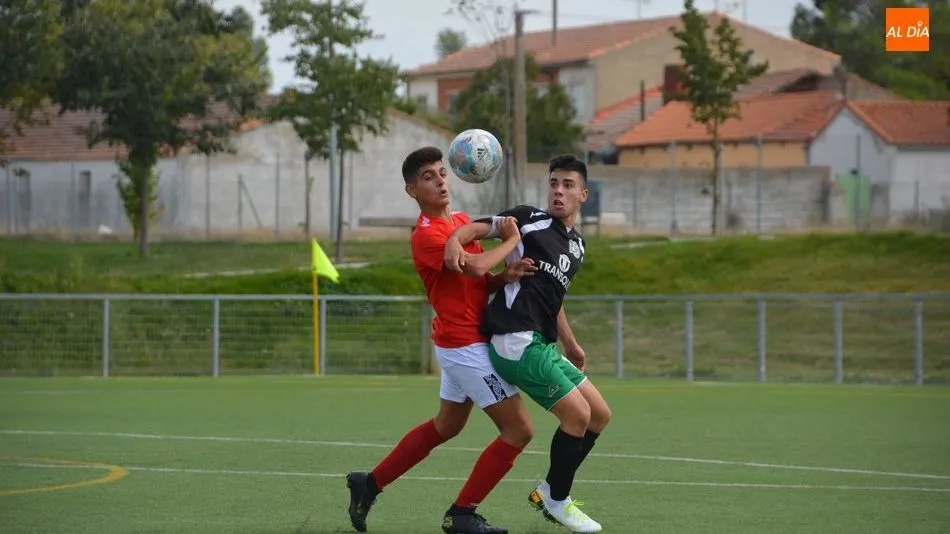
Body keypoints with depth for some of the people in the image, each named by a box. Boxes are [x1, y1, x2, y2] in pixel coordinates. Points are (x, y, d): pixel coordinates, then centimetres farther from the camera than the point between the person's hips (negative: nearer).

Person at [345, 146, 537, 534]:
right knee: (518, 430, -7)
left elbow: (482, 281, 11)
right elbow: (475, 266, -30)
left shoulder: (463, 221, 10)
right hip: (465, 345, -9)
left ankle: (369, 485, 32)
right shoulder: (426, 235, -17)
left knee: (445, 426, 23)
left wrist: (507, 276, -11)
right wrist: (511, 241, -13)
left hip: (464, 344, 9)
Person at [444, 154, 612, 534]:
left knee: (600, 415, 10)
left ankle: (548, 493, 20)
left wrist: (570, 345, 36)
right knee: (578, 414, -13)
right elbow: (479, 228, -10)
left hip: (543, 345, 9)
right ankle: (557, 499, 5)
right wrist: (456, 240, -33)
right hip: (518, 341, -9)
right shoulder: (530, 220, -2)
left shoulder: (577, 245, 19)